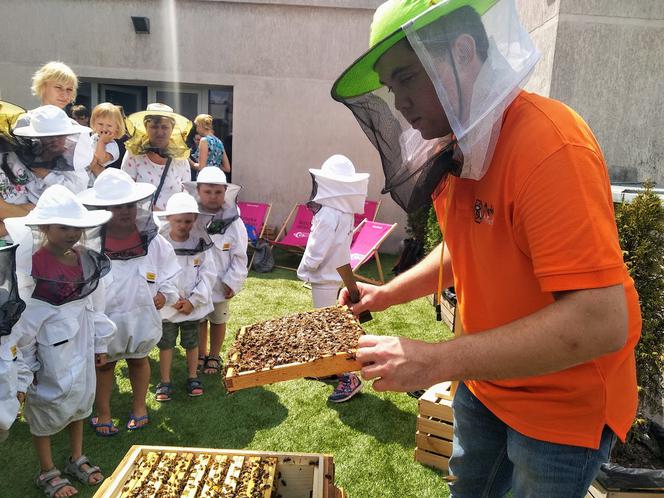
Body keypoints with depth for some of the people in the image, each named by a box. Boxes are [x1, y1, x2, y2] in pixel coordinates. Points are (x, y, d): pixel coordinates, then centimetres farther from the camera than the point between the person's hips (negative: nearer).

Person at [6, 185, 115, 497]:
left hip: (80, 343, 6)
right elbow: (21, 319, -16)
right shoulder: (30, 267, -21)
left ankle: (76, 459, 43)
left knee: (80, 399, 20)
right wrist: (22, 364, -11)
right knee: (45, 405, 13)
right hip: (47, 348, -6)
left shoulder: (88, 260, -4)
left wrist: (99, 344, 11)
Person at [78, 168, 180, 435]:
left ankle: (139, 406, 45)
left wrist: (165, 294, -15)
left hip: (141, 317, 2)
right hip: (104, 320, -1)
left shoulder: (154, 242, -11)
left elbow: (170, 275, -1)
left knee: (139, 361, 23)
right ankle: (103, 413, 42)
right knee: (103, 364, 19)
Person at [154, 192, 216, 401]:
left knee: (191, 343, 16)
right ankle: (165, 382, 26)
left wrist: (193, 301, -14)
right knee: (166, 343, 12)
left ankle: (193, 378, 32)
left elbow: (208, 275, -8)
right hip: (167, 306, -1)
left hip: (193, 306, 1)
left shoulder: (201, 244, -8)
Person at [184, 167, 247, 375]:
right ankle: (201, 354, 39)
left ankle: (214, 356, 36)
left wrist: (233, 281, -9)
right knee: (199, 320, 18)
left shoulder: (233, 222, -12)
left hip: (220, 283, -1)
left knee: (218, 320, 17)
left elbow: (239, 256, -7)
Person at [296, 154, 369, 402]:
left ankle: (349, 378, 4)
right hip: (336, 271, 9)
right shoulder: (344, 211, 3)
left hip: (324, 277, -9)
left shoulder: (329, 214, -25)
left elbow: (316, 251, -20)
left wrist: (304, 268, -5)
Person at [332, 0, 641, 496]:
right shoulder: (454, 149, -3)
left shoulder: (546, 143, -29)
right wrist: (388, 293, 0)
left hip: (562, 400, -7)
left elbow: (601, 321, -33)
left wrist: (437, 361, -33)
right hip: (484, 380, 7)